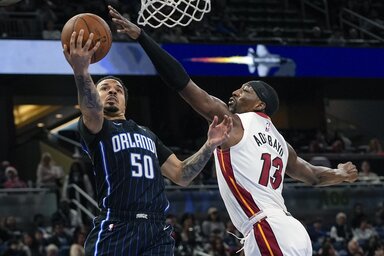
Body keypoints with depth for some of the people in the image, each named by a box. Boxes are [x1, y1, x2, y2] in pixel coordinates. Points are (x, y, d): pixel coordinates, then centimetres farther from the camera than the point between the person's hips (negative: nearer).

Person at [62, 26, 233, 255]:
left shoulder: (148, 135, 30)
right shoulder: (95, 128, 11)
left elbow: (181, 175, 23)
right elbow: (91, 109, -15)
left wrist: (210, 146, 7)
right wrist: (81, 72, -36)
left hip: (156, 232, 5)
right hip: (115, 230, -5)